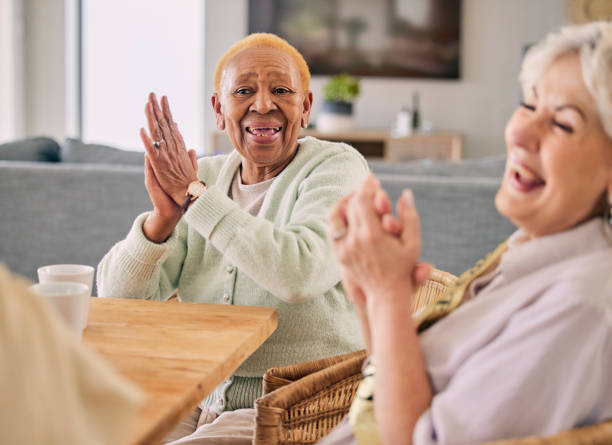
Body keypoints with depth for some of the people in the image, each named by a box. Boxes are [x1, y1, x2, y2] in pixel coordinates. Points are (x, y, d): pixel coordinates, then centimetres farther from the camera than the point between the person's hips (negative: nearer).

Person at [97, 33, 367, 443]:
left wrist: (193, 193, -19)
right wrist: (164, 215, -18)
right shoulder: (206, 176, 8)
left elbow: (300, 274, -26)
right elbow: (118, 297, 1)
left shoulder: (337, 167, -6)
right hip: (198, 400, 5)